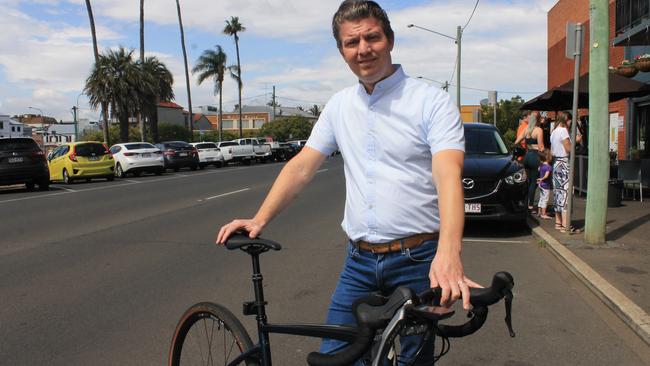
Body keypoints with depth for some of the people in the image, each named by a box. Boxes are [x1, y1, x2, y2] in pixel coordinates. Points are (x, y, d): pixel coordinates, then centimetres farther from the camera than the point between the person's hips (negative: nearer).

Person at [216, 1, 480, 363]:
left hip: (418, 260, -4)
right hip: (360, 259, 4)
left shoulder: (432, 101, -9)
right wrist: (259, 220, -2)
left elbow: (448, 174, -23)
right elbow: (302, 167, 8)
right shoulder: (340, 105, 8)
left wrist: (449, 253, -38)